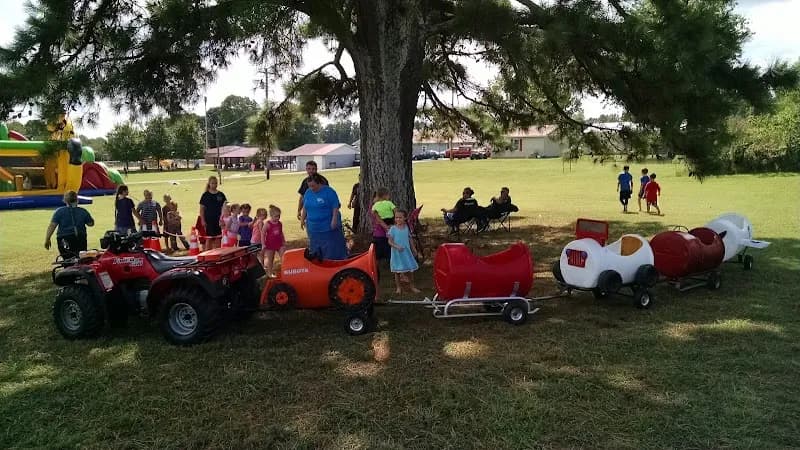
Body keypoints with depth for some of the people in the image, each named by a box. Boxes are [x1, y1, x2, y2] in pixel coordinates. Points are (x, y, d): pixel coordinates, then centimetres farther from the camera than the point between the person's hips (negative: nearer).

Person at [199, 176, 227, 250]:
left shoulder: (221, 195, 5)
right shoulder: (205, 195, 0)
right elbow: (202, 209, 0)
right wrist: (202, 220, -6)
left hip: (218, 220, 2)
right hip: (209, 220, -2)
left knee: (218, 238, 6)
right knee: (209, 238, -1)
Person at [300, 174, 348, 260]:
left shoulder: (329, 192, -11)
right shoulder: (308, 192, 8)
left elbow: (336, 208, -12)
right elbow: (305, 207, 17)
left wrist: (334, 220, -18)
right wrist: (302, 219, 14)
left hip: (328, 228, -6)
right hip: (313, 229, 6)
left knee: (332, 251, -2)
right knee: (315, 252, 11)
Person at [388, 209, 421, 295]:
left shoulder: (407, 227, 1)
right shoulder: (393, 228, -9)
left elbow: (410, 239, 11)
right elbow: (390, 241, -11)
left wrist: (413, 249, 14)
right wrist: (397, 246, -26)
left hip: (407, 251, 3)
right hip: (397, 252, -3)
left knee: (410, 269, 10)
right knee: (397, 271, 6)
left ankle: (411, 286, 25)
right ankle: (399, 287, 19)